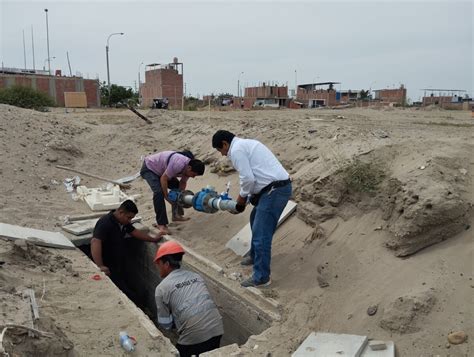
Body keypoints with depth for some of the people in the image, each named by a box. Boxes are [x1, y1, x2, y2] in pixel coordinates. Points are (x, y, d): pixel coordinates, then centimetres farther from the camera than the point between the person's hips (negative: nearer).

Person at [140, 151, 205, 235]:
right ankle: (161, 224, -17)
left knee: (178, 188, 7)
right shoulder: (178, 165, -39)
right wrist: (166, 196, -22)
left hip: (162, 169, 9)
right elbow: (163, 178, -31)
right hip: (149, 168, -9)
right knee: (159, 192, -24)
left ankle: (176, 215, 19)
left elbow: (182, 183, -2)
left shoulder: (188, 168, -12)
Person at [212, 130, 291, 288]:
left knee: (261, 233, -4)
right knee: (256, 220, 27)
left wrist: (242, 196, 1)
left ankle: (261, 277, 6)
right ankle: (255, 256, 43)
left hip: (274, 191, -11)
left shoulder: (236, 149, -9)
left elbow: (248, 178, -17)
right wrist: (246, 197, 18)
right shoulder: (246, 143, 22)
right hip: (280, 187, 11)